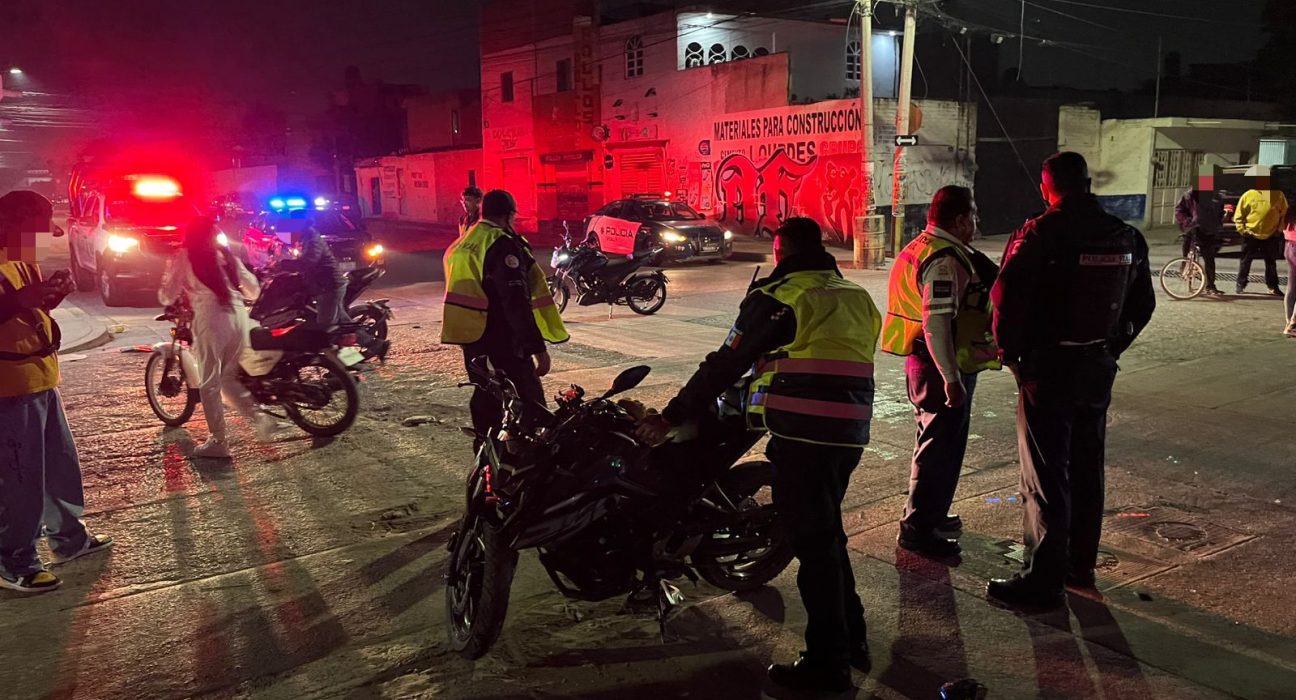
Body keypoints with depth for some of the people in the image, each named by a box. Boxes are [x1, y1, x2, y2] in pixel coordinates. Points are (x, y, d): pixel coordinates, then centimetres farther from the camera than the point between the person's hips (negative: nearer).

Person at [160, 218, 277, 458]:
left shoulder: (184, 258, 6)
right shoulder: (225, 254, 18)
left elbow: (167, 296, 6)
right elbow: (253, 287, 20)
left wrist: (167, 298, 29)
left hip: (211, 319, -5)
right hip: (238, 316, 5)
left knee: (209, 384, 4)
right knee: (229, 377, 19)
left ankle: (218, 442, 5)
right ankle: (259, 417, 1)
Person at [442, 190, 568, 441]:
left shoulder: (462, 244, 13)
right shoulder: (503, 245, -15)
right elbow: (517, 303, -22)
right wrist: (538, 347, -22)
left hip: (469, 331, 9)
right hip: (500, 335, -9)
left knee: (484, 396, 18)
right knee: (530, 401, -6)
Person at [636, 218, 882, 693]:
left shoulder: (778, 296, -4)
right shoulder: (858, 297, 17)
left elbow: (726, 364, -5)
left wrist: (672, 416, 1)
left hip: (803, 435, -7)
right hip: (850, 434, 7)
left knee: (812, 543, 2)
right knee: (827, 532, 22)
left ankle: (828, 663, 11)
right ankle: (852, 638, 33)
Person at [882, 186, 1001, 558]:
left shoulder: (922, 248, 13)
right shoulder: (945, 260, -20)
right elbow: (936, 323, -29)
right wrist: (951, 379, -29)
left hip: (923, 361, 11)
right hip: (942, 367, -11)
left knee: (938, 442, 21)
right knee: (941, 447, -3)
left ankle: (930, 515, 35)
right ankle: (918, 528, 5)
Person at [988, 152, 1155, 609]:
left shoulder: (1040, 234, -16)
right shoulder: (1127, 238, 5)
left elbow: (1007, 297, -20)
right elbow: (1142, 305, 13)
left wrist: (1009, 351, -5)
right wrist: (1112, 348, 19)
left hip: (1048, 368, -6)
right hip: (1099, 369, 7)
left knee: (1045, 476, -1)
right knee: (1086, 469, 17)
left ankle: (1044, 580, 4)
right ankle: (1080, 565, 30)